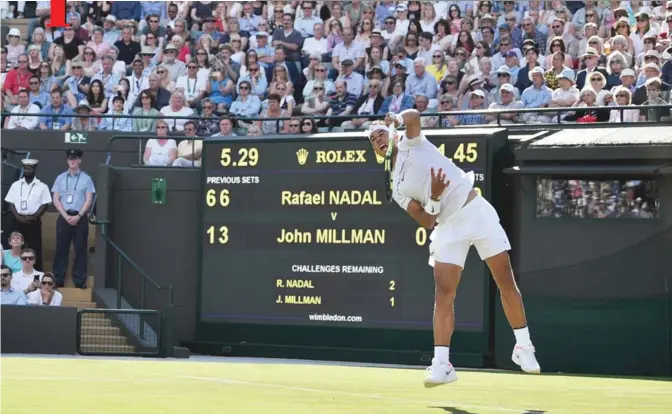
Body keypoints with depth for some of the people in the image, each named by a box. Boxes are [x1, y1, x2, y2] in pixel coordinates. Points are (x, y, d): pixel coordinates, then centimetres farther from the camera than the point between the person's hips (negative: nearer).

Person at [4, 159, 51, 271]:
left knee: (35, 248, -1)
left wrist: (33, 217, -13)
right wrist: (18, 216, -9)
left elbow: (45, 204, -2)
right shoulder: (16, 185, 8)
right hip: (18, 220, 2)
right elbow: (10, 202, 5)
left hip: (34, 221, -2)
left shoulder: (42, 186, 2)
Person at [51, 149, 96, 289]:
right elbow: (56, 200, 4)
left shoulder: (86, 179, 3)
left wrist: (78, 216, -11)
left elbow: (89, 200, -1)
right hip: (64, 217, 1)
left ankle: (80, 281, 2)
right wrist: (66, 216, -8)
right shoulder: (60, 178, 8)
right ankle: (58, 280, 6)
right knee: (61, 249, 2)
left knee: (80, 249, 0)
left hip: (80, 218, -1)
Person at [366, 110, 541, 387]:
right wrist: (434, 197, -18)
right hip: (448, 226, 2)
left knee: (506, 282, -2)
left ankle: (523, 347, 11)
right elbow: (427, 223, -2)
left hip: (476, 210, -2)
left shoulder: (412, 143, 9)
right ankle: (441, 364, -11)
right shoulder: (397, 190, 10)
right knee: (443, 294, -11)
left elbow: (413, 116, -14)